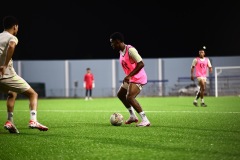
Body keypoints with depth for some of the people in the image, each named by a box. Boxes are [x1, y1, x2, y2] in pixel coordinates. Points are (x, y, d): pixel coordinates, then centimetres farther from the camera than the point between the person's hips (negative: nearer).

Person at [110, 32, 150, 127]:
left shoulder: (130, 50, -21)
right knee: (120, 95, 20)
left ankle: (145, 121, -23)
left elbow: (141, 64, -27)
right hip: (130, 79, 11)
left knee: (129, 98, -25)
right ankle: (133, 116, 30)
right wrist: (127, 77, 15)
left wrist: (129, 76, -30)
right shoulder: (121, 51, 9)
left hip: (138, 78, -11)